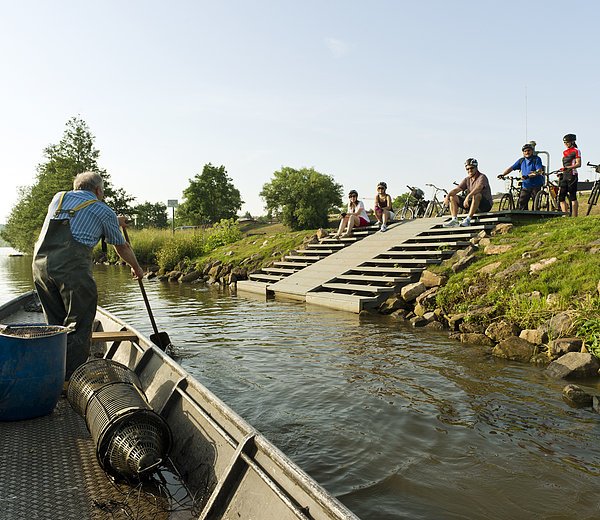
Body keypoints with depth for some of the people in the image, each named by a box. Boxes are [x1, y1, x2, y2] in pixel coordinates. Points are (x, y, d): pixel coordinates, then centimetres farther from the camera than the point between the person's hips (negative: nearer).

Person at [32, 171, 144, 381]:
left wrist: (114, 222, 54)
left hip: (40, 262, 6)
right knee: (79, 325, 2)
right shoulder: (104, 211, 11)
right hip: (72, 266, -6)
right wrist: (136, 268, 39)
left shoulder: (58, 197, 25)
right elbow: (122, 247, 21)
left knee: (55, 324, 15)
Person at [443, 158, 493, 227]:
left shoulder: (482, 177, -12)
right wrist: (447, 196, -23)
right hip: (472, 204, 7)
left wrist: (468, 197, -48)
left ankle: (468, 219, -37)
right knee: (453, 197, -2)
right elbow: (457, 189, -4)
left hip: (486, 204, -7)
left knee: (476, 195, -39)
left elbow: (478, 188, -33)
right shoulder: (467, 179, 7)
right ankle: (454, 220, -15)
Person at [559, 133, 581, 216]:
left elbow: (578, 164, -11)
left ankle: (574, 216, -5)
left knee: (573, 197, -7)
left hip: (572, 175, -7)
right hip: (564, 176, 7)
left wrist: (567, 168, -24)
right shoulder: (564, 152, 20)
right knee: (561, 197, -1)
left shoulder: (576, 151, -1)